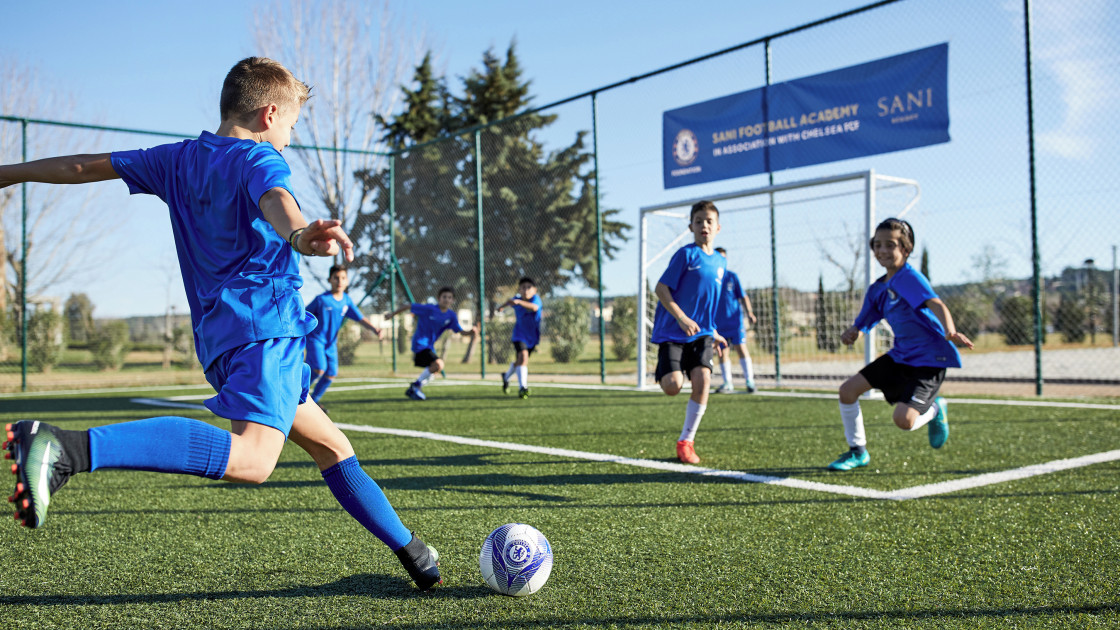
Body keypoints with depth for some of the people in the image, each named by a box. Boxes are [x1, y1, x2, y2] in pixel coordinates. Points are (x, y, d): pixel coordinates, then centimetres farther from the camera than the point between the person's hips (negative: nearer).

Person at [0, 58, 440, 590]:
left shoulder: (179, 159, 21)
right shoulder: (258, 158, 0)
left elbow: (85, 166, 27)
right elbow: (274, 201, -25)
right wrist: (298, 236, -47)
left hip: (220, 332, 10)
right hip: (263, 324, -10)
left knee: (330, 445, 17)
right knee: (252, 458, -30)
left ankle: (408, 548, 23)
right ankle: (69, 448, -38)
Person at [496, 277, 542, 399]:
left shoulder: (536, 299, -24)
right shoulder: (516, 299, -14)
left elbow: (534, 307, -50)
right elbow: (510, 301, 14)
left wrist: (519, 302, -63)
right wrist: (503, 306, 33)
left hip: (532, 336, 1)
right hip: (520, 335, -1)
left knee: (520, 361, 18)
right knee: (523, 356, -26)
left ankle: (506, 377, 48)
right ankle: (522, 387, -25)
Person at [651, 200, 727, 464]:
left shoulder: (721, 262, 13)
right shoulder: (686, 254, -6)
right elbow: (661, 288, -10)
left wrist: (713, 333, 21)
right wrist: (682, 319, -19)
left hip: (701, 334, 5)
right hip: (672, 333, -5)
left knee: (702, 380, -16)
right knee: (673, 387, -17)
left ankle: (686, 441, -2)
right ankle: (663, 374, 23)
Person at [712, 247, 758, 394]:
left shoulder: (732, 276, 6)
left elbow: (743, 296, 6)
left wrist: (749, 312, -7)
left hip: (735, 321, -1)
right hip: (718, 324, 1)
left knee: (741, 349, -8)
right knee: (722, 353, 2)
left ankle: (750, 381, -2)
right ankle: (727, 383, 12)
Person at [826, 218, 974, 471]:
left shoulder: (909, 277, -17)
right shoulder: (877, 289, 8)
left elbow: (935, 304, -35)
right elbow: (861, 324, 19)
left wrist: (950, 331, -52)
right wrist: (850, 334, -1)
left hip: (929, 359, -8)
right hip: (900, 355, 8)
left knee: (904, 419, -23)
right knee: (848, 389, -1)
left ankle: (935, 409, 14)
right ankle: (858, 452, 16)